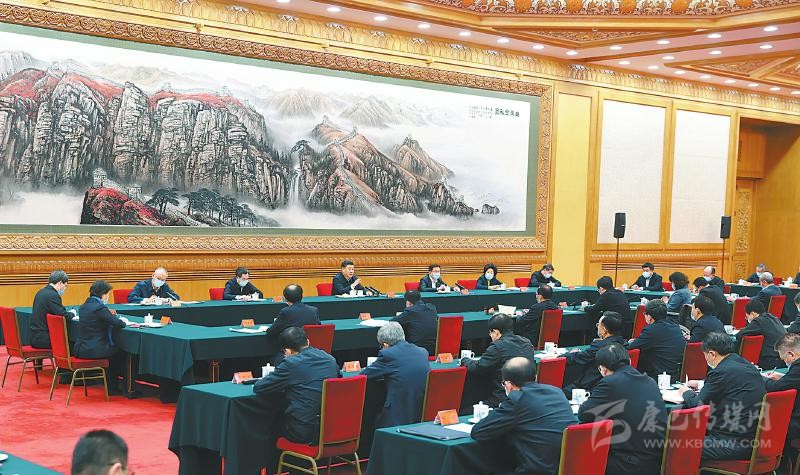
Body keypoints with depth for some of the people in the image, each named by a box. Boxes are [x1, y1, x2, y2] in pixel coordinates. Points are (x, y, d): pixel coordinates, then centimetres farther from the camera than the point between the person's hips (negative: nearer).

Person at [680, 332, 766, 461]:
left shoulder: (721, 372, -16)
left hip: (735, 444, -10)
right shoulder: (749, 367, 11)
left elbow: (698, 404, -6)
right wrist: (700, 385, 34)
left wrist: (686, 392, 14)